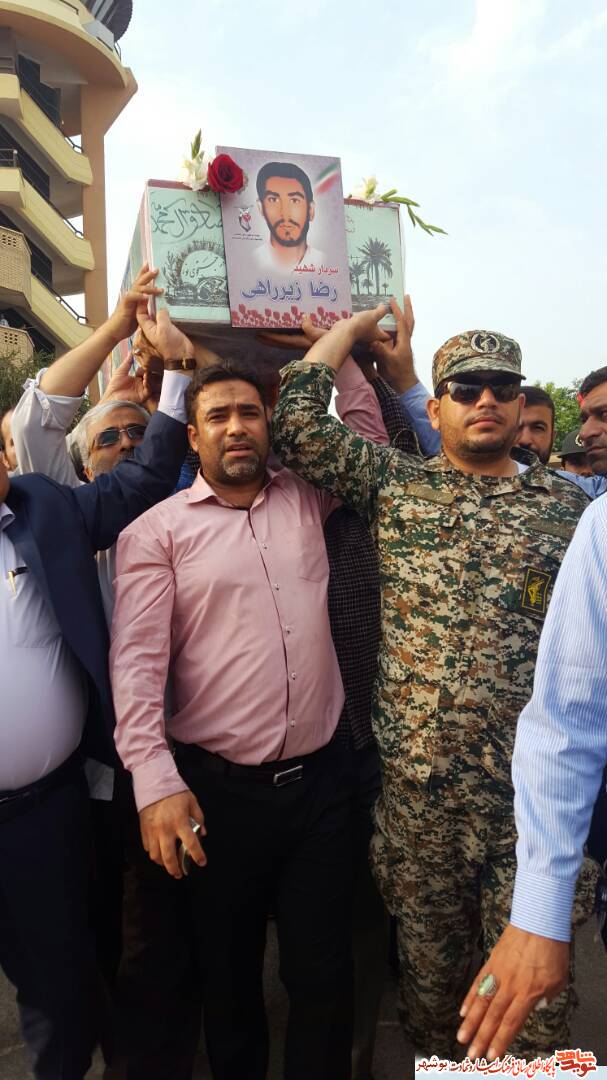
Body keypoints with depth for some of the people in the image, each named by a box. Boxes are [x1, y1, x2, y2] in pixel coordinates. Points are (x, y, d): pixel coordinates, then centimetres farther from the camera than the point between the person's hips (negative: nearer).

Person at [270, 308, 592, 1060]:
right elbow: (297, 422, -3)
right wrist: (354, 323, 7)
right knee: (427, 957, 18)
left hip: (533, 780, 0)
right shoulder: (393, 484, 5)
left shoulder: (565, 504, 5)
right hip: (417, 777, 1)